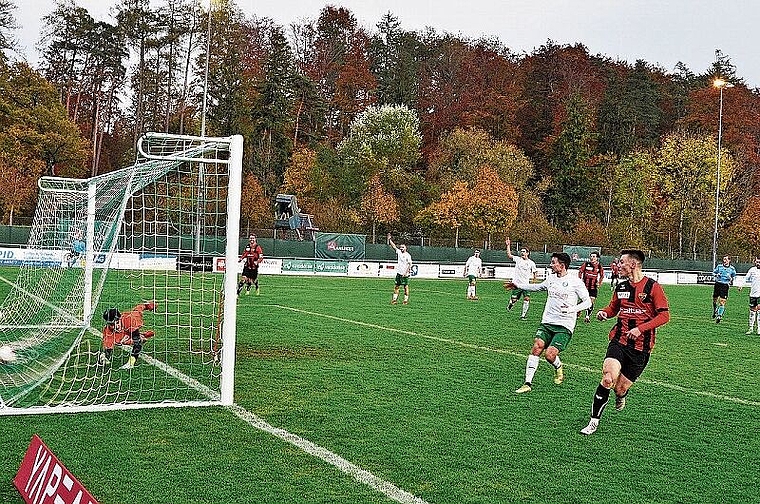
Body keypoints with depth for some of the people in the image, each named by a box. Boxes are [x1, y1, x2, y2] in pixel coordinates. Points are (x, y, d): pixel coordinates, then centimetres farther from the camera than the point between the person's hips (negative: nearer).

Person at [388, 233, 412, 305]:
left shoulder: (407, 255, -6)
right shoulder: (399, 252, 11)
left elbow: (409, 264, -11)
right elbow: (394, 246, 13)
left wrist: (406, 272, -17)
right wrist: (389, 239, 9)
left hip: (405, 274, -6)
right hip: (399, 272, 6)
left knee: (406, 287, -2)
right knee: (396, 287, 6)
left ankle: (406, 300, 2)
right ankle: (394, 299, 9)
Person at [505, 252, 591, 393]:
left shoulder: (575, 282, -6)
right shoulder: (551, 278, 12)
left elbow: (587, 302, -4)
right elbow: (538, 287, 32)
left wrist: (572, 309, -20)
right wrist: (517, 285, 35)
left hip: (564, 326, -5)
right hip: (547, 322, 5)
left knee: (550, 355, -15)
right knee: (536, 347, -13)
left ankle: (558, 367, 21)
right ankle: (528, 383, -8)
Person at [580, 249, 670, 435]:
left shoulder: (652, 287, -5)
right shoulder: (621, 287, 10)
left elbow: (664, 315, -7)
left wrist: (640, 329, -17)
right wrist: (603, 312, 2)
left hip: (641, 346, -3)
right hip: (619, 340, 3)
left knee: (620, 388, 1)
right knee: (608, 379, -19)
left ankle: (621, 396, 40)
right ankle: (594, 421, -11)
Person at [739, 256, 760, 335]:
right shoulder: (752, 269, 5)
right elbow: (746, 279, 11)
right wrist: (741, 285, -1)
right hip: (753, 293, 3)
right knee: (752, 310, 8)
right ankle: (751, 328, 16)